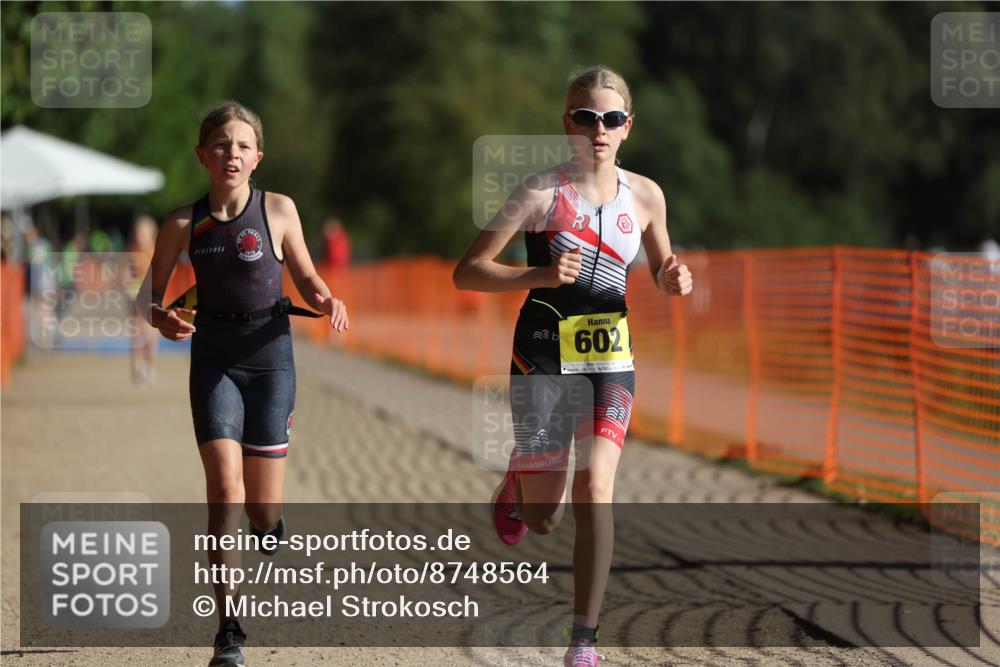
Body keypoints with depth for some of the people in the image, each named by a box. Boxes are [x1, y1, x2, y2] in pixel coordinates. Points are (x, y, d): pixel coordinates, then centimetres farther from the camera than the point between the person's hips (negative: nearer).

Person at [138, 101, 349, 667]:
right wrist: (164, 319, -16)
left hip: (270, 356, 0)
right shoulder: (184, 223, -3)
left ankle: (270, 523, 42)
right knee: (225, 487, -17)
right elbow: (150, 297, 5)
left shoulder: (278, 210, -4)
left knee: (264, 513, 2)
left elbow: (307, 279, 8)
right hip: (214, 360, 0)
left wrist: (327, 301, -14)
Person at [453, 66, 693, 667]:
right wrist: (540, 274, -25)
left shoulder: (645, 196, 2)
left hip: (610, 357, 2)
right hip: (543, 357, -2)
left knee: (595, 492, -16)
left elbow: (661, 273, 19)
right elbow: (467, 272, -9)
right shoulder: (543, 192, -9)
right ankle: (519, 485, 42)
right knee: (543, 521, 3)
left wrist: (674, 281, -6)